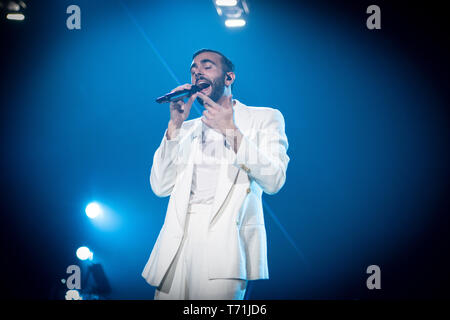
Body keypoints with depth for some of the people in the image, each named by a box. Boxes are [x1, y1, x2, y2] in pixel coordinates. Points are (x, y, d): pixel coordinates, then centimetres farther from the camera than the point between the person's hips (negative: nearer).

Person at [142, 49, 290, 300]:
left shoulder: (264, 118, 11)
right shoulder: (187, 129, 23)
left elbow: (274, 181, -3)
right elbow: (160, 187, 10)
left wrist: (231, 131, -8)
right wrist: (175, 124, 3)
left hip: (227, 239, -4)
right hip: (179, 240, 4)